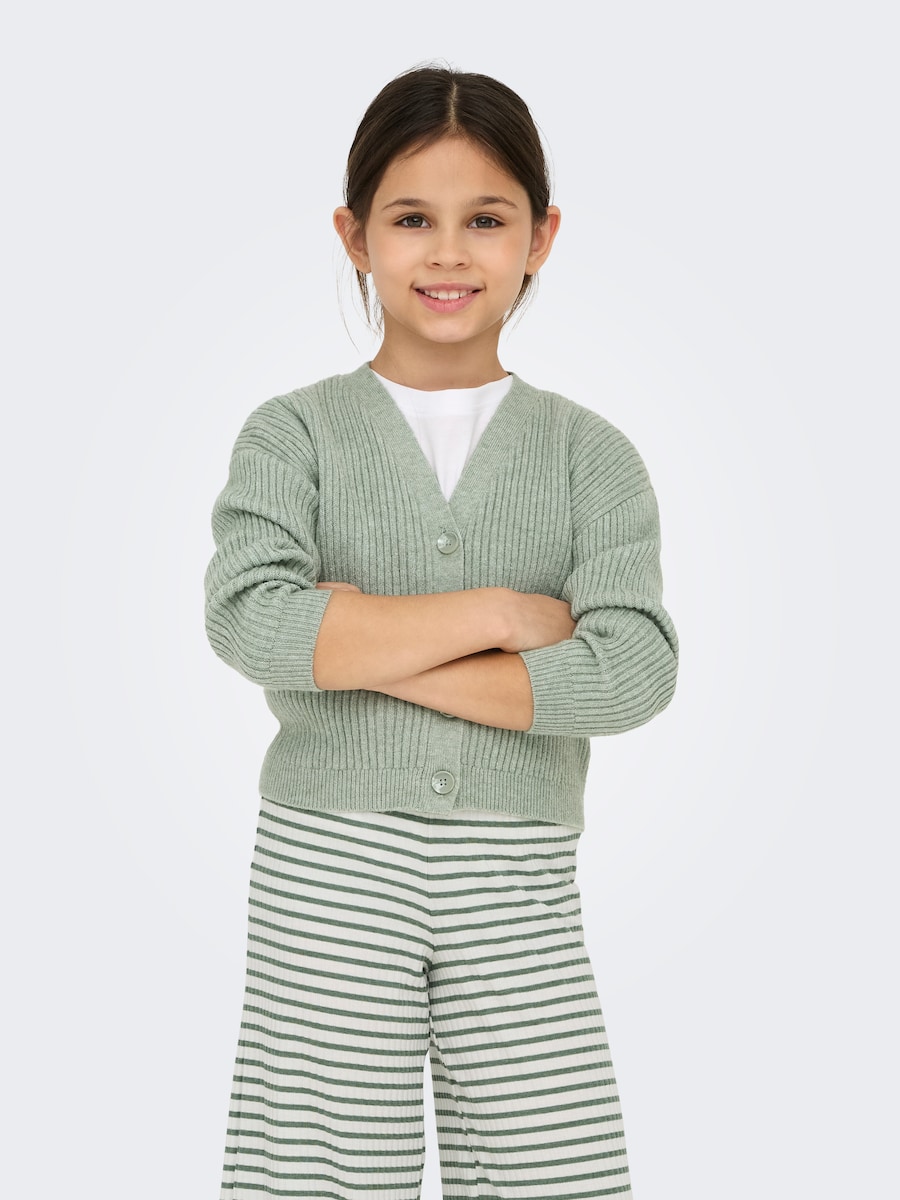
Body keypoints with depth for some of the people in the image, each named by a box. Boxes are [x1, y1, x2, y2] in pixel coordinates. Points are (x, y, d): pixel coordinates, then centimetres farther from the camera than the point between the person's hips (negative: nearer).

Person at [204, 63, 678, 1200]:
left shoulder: (590, 454, 5)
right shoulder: (295, 433, 3)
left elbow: (634, 668, -11)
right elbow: (251, 621, -16)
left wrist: (363, 650, -13)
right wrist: (501, 612, -14)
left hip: (516, 888, 1)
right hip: (329, 862, -1)